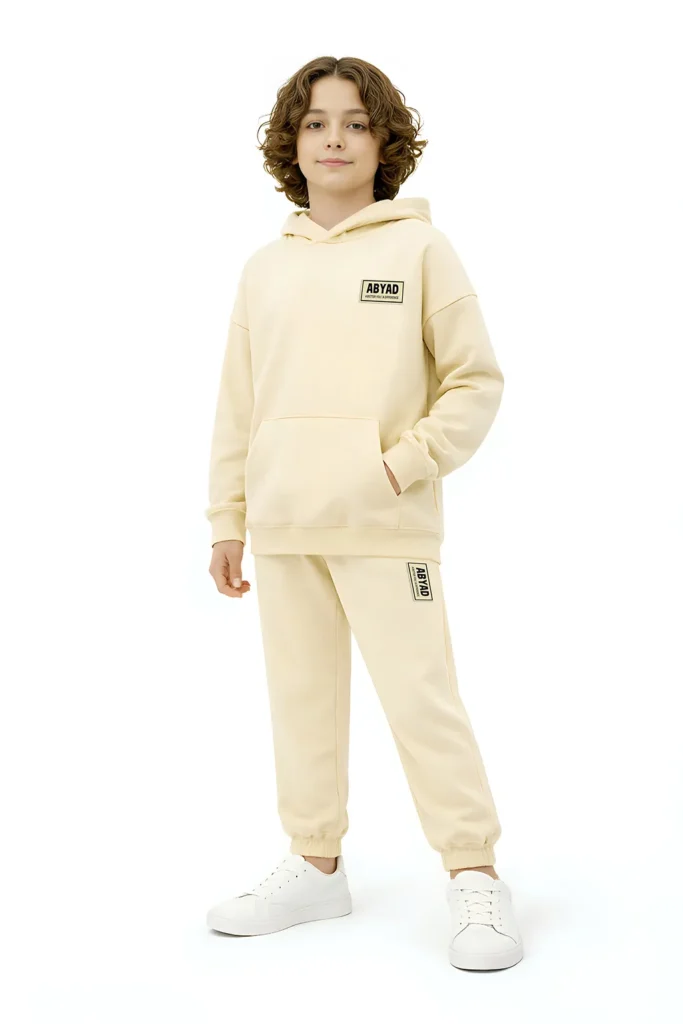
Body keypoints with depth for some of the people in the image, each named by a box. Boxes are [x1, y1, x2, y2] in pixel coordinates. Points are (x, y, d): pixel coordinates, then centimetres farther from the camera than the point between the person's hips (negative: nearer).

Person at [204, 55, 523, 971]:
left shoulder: (419, 249, 1)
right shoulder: (265, 268, 12)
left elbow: (477, 381, -1)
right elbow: (238, 406, 13)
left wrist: (404, 465, -11)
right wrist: (228, 521, 10)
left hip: (386, 527, -4)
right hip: (284, 528, 5)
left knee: (421, 698, -5)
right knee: (302, 700, 10)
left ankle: (475, 877, 8)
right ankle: (315, 866, 24)